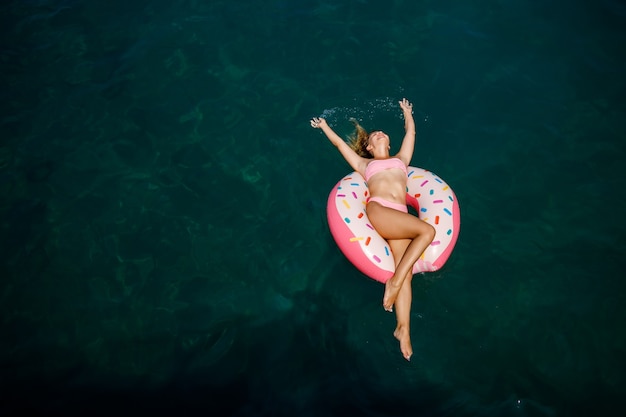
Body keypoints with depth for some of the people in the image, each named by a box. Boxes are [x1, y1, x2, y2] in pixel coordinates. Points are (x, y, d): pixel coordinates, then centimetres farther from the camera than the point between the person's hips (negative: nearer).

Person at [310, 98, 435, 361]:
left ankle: (403, 328, -20)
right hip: (378, 210, -3)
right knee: (427, 230, -26)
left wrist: (407, 112, 61)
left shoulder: (401, 159, 35)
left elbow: (410, 133, 46)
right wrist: (324, 126, 49)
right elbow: (340, 144, 37)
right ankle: (394, 282, -19)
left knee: (405, 271, -16)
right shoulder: (364, 164, 29)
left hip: (399, 216, 3)